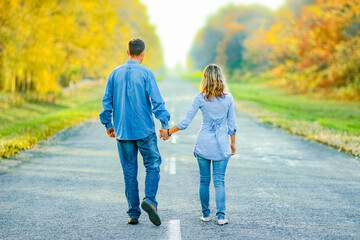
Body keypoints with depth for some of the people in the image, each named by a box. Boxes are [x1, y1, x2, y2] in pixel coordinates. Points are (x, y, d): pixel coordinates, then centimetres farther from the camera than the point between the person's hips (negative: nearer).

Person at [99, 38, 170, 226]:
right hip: (144, 129, -3)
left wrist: (108, 125, 17)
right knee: (153, 165, 8)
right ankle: (149, 199, -14)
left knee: (129, 172, 8)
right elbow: (157, 101, -11)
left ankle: (133, 213, 9)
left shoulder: (115, 73, 6)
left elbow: (106, 101, 8)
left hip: (122, 131, 4)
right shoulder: (146, 73, -7)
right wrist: (165, 124, -6)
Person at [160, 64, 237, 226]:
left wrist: (168, 132, 4)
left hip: (204, 143, 0)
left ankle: (205, 214, 17)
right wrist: (233, 143, 14)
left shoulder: (200, 97, -6)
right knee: (219, 181, 2)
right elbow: (232, 124, 3)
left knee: (204, 180, 10)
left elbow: (186, 122, -6)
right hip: (221, 145, 0)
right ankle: (221, 216, -4)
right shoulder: (228, 97, -2)